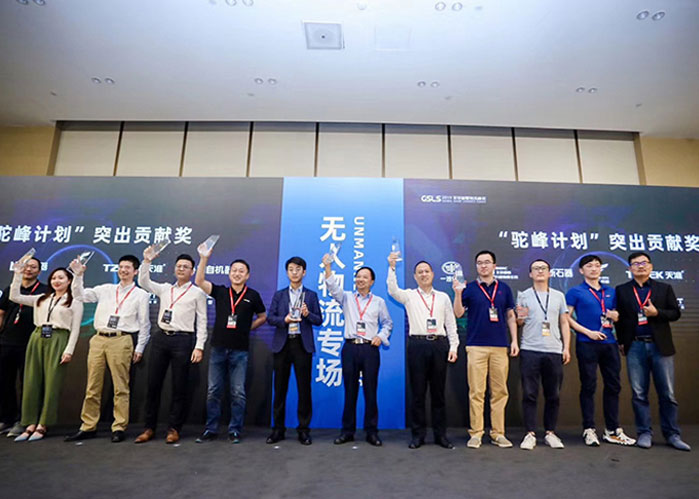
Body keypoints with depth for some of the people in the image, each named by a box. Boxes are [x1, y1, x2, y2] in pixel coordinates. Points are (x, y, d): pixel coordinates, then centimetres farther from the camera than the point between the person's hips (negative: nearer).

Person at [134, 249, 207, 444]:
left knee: (179, 387, 2)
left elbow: (202, 322, 0)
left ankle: (174, 429, 16)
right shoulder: (164, 289, 15)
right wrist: (147, 261, -4)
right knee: (153, 384, 8)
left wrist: (199, 346, -8)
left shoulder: (197, 293, 3)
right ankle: (149, 428, 21)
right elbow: (143, 282, 6)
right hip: (161, 338, 4)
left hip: (182, 340, -4)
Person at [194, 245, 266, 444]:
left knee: (238, 393, 4)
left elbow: (262, 317, 13)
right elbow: (199, 281, -7)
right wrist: (204, 258, -15)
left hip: (239, 351, -1)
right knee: (213, 391, 9)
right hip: (218, 348, 2)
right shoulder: (220, 292, 5)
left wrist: (247, 328, 4)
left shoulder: (252, 296, 1)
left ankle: (234, 430, 16)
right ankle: (211, 430, 21)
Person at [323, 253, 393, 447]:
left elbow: (388, 323, 15)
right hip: (350, 347, 1)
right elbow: (332, 287, -5)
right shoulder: (346, 298, 11)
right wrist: (327, 267, -18)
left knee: (370, 391, 2)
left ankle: (372, 431, 12)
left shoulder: (379, 302, 12)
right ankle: (347, 430, 15)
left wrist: (381, 336, -3)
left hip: (370, 349, 0)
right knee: (350, 390, 6)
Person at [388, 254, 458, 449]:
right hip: (418, 345, -1)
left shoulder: (443, 297, 14)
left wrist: (453, 347, 3)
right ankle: (418, 434, 14)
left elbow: (451, 324, 12)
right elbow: (392, 290, -12)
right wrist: (392, 267, -22)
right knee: (417, 391, 4)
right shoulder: (409, 296, 8)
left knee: (438, 391, 8)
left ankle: (440, 434, 19)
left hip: (439, 345, 2)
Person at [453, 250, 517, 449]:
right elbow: (458, 313, -1)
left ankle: (498, 433, 16)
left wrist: (514, 340, 6)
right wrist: (458, 293, -15)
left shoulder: (504, 288, 11)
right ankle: (476, 433, 9)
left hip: (500, 346, 2)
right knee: (476, 392, 0)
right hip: (476, 346, -2)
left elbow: (511, 316, 14)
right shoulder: (469, 288, 5)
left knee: (499, 391, 6)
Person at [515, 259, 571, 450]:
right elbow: (518, 323, 9)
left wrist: (567, 348, 5)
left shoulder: (558, 296, 13)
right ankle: (530, 434, 9)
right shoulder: (524, 296, 7)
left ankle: (550, 433, 20)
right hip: (530, 350, -2)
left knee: (553, 395, 7)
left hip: (554, 351, 2)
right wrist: (520, 317, -14)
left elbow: (564, 323, 13)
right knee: (529, 394, 0)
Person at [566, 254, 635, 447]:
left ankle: (612, 430, 21)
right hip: (587, 344, -5)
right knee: (588, 386, 0)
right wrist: (588, 332, -13)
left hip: (609, 343, 5)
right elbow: (566, 317, -5)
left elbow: (616, 317, 23)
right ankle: (588, 430, 9)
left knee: (613, 385, 9)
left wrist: (615, 317, -1)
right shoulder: (575, 292, 0)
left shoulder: (610, 292, 15)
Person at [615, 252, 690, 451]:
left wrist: (657, 313, -12)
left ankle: (671, 434, 18)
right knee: (639, 394, 4)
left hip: (661, 346, 1)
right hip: (635, 347, 0)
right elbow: (618, 317, 7)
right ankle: (644, 433, 14)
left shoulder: (664, 288, 9)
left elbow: (676, 313, 6)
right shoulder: (621, 290, 6)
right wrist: (622, 341, 1)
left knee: (667, 393, 5)